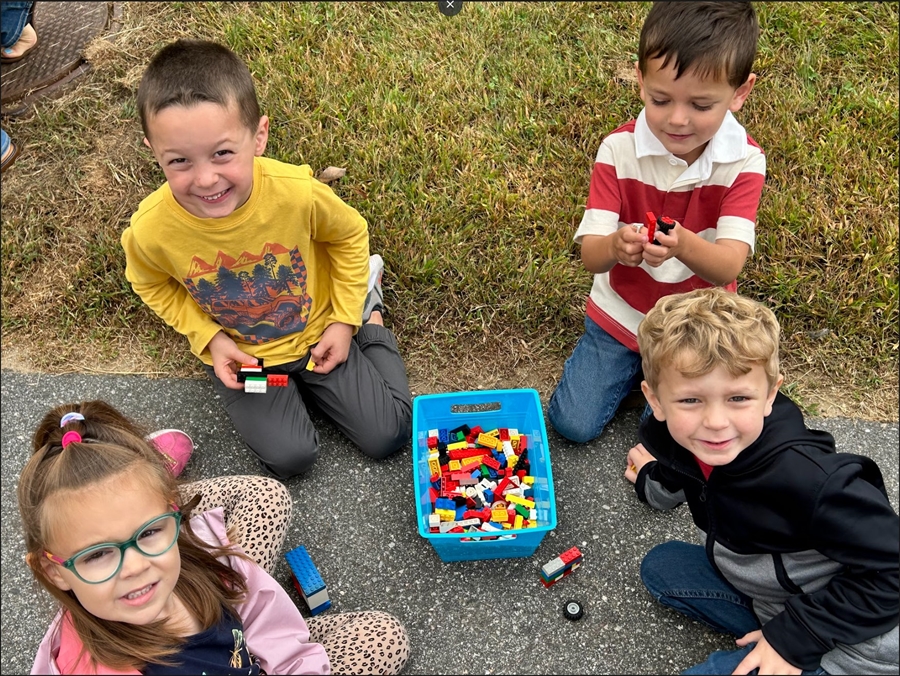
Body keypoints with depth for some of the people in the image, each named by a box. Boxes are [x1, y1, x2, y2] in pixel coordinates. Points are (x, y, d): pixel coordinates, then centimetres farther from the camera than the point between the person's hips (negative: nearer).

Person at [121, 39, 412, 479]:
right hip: (238, 355, 1)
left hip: (317, 332, 0)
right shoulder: (151, 231, -28)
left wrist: (345, 319, -7)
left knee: (389, 435, 3)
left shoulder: (298, 193, -31)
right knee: (290, 457, -9)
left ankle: (367, 312, 22)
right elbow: (153, 285, -2)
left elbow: (349, 234, -8)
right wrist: (209, 339, -11)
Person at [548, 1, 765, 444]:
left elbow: (728, 267, -27)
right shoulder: (619, 149, -18)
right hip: (620, 314, 1)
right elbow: (591, 256, -22)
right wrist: (615, 246, -47)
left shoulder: (743, 161, -18)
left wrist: (683, 245, -51)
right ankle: (633, 364, 23)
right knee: (573, 424, -3)